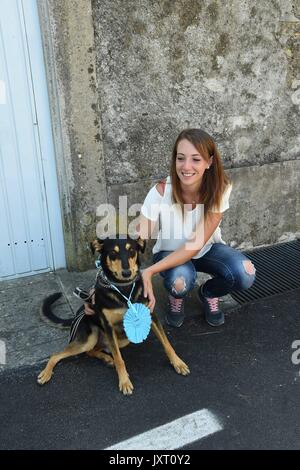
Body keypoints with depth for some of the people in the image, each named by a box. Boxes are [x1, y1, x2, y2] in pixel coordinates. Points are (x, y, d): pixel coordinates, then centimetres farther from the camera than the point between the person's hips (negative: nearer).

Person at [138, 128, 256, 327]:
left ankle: (208, 292, 8)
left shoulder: (220, 188, -25)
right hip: (170, 252, -1)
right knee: (180, 281, -35)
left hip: (207, 249, 2)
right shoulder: (161, 192, -28)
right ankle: (176, 297, 5)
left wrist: (150, 271, -39)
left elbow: (197, 243, -29)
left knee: (245, 274, -26)